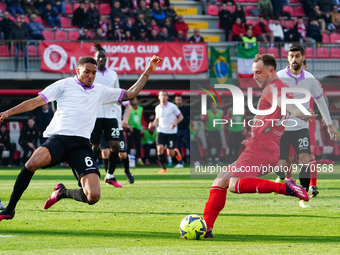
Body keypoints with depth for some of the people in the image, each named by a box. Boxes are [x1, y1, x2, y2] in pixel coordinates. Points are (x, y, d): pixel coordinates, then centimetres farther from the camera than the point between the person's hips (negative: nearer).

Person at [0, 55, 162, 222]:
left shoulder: (100, 91, 23)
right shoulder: (64, 85, 13)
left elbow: (130, 94, 29)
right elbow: (36, 102, 11)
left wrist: (148, 71, 26)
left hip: (81, 145, 3)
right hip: (58, 138, -3)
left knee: (93, 197, -15)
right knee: (33, 163, -36)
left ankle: (62, 193, 19)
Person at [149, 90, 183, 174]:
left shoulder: (172, 106, -6)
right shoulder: (157, 108, 7)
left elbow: (181, 116, 1)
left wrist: (175, 123, -18)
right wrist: (153, 124, -1)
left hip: (171, 132, -3)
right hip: (161, 131, 3)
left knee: (170, 153, -5)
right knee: (160, 149, -16)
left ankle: (176, 152, 33)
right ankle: (163, 168, -4)